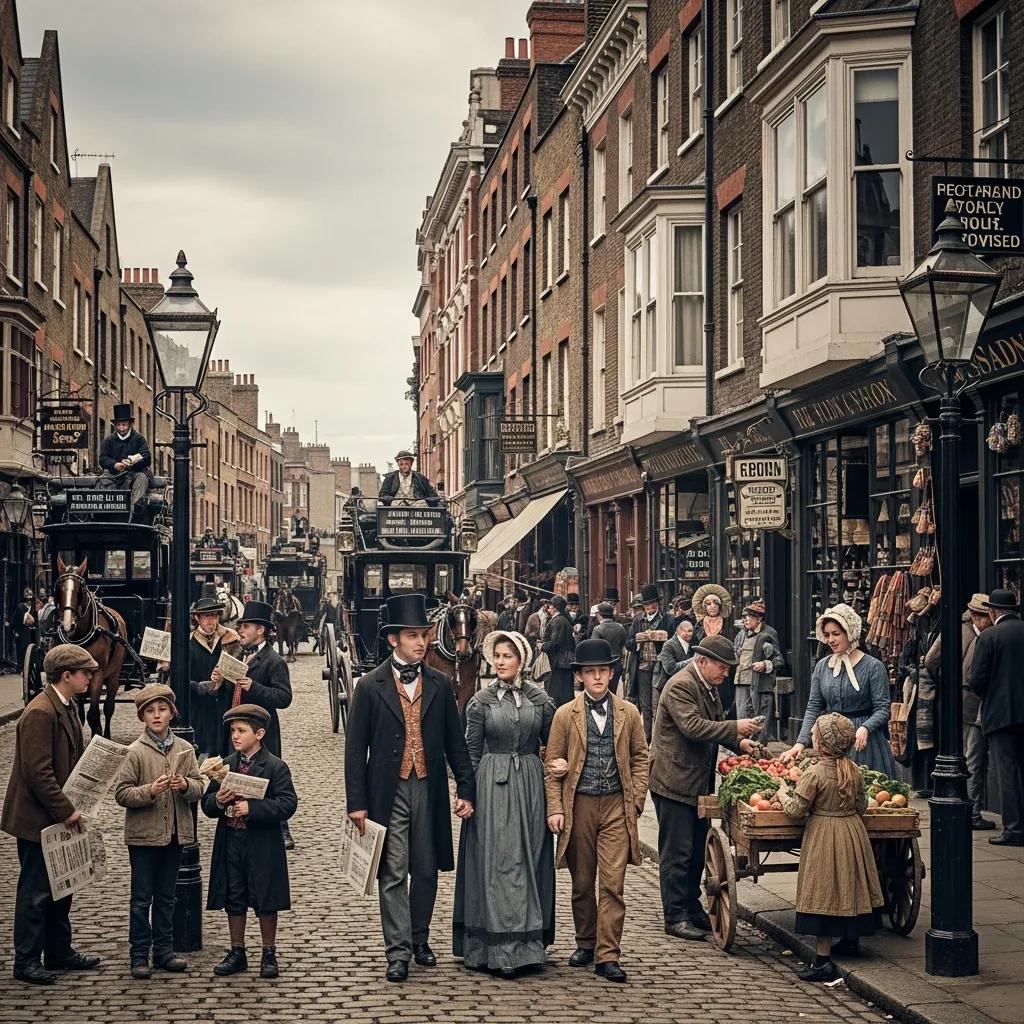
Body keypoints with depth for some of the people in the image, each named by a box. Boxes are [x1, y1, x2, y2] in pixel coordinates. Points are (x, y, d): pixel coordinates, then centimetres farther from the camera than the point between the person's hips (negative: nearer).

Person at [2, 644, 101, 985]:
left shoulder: (67, 707, 10)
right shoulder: (40, 713, -22)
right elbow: (38, 772, -25)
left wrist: (71, 808, 9)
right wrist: (66, 811, -21)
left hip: (60, 816, 10)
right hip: (37, 819, -10)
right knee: (35, 891, 0)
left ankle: (59, 951, 28)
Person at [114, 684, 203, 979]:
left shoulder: (184, 749, 2)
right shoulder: (136, 752, -9)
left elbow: (199, 788, 4)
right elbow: (121, 793, -10)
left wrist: (186, 785, -17)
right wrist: (149, 791, -24)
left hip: (175, 833, 4)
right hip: (143, 833, -4)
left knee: (166, 896, 14)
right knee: (142, 898, 4)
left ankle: (164, 949, 23)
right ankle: (139, 954, 12)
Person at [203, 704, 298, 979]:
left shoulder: (276, 767, -7)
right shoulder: (225, 766, 8)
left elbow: (288, 804, -16)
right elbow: (207, 804, 11)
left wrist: (252, 808, -23)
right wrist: (217, 801, -13)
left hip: (263, 846, -4)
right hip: (230, 844, 4)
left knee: (265, 902, 4)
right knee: (234, 900, 11)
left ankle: (269, 954, 17)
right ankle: (237, 953, 24)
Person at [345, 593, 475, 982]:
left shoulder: (440, 685, 6)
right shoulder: (370, 686, -2)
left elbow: (456, 742, 10)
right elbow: (355, 748, -2)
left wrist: (466, 789, 3)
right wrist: (356, 802, -6)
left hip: (429, 790, 3)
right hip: (388, 791, -3)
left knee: (426, 871, 10)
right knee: (393, 874, -2)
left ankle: (420, 940, 26)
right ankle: (398, 952, 3)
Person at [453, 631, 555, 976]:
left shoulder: (540, 700, 4)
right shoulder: (481, 701, 1)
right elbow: (471, 752, 2)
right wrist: (469, 794, -2)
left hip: (530, 785, 2)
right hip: (492, 785, -2)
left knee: (529, 859, 5)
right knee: (496, 862, -3)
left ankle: (528, 940, 14)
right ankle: (501, 948, -1)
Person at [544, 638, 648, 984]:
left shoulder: (628, 713, 6)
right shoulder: (565, 715, 2)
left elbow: (639, 758, 11)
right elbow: (552, 765, 3)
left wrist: (636, 800, 1)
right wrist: (554, 809, -5)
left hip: (617, 806, 0)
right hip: (579, 806, 0)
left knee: (612, 883, -7)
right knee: (582, 883, 10)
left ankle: (607, 955, -4)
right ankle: (586, 944, 26)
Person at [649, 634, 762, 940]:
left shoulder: (709, 687, 13)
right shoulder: (680, 686, -17)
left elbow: (715, 725, 23)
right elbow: (693, 727, -28)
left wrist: (740, 742, 5)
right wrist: (736, 728, -28)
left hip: (698, 782, 10)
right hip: (674, 782, -10)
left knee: (697, 851, 15)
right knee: (677, 854, -4)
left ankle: (692, 909, 25)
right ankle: (675, 917, 2)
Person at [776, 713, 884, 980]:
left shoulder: (814, 773, -19)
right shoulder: (854, 771, 0)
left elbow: (796, 810, -15)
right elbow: (861, 806, 8)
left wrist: (783, 795, 4)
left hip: (823, 837, -6)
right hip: (853, 832, 6)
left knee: (824, 894, -4)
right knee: (849, 887, 20)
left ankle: (823, 959, -5)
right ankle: (852, 939, 35)